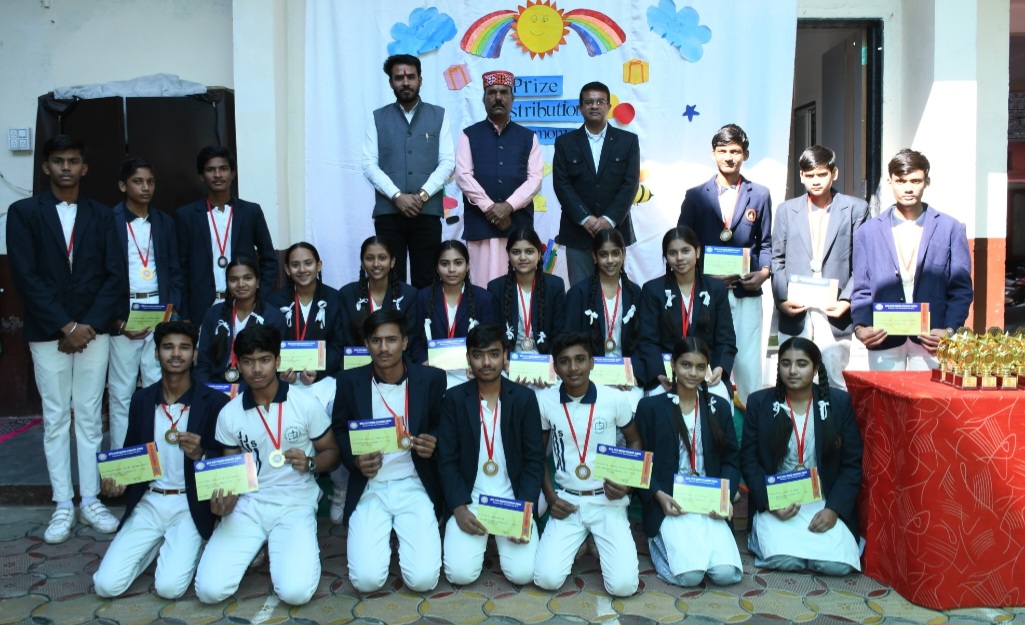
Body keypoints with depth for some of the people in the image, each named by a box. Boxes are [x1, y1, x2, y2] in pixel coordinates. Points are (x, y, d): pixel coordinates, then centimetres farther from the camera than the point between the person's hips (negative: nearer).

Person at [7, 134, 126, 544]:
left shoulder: (102, 216, 8)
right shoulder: (23, 213, 2)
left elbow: (115, 277, 2)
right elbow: (25, 277, -6)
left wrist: (88, 325, -9)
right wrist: (66, 326, -12)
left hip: (93, 330, 1)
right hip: (47, 333, -1)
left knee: (90, 417, 6)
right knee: (55, 419, 5)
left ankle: (91, 501, 14)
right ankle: (63, 506, 12)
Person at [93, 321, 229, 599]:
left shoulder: (215, 402, -8)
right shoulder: (141, 400, 5)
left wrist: (199, 454, -26)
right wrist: (117, 482, -8)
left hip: (190, 506, -3)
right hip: (148, 502, 4)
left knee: (169, 587, -20)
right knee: (106, 584, -11)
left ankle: (181, 548, 14)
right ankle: (159, 546, 18)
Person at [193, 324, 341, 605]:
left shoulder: (307, 403, -6)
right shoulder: (229, 414, 2)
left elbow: (332, 453, 3)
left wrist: (310, 463, -19)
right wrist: (225, 499, -11)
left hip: (295, 505, -2)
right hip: (247, 506, 3)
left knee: (295, 592, -23)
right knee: (209, 590, -15)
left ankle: (302, 548, 12)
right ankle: (258, 546, 16)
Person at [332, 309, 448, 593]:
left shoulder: (431, 378, -4)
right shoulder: (349, 381, -3)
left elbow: (441, 427, 8)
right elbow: (340, 431, 8)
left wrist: (433, 444, -16)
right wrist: (355, 460, -13)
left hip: (415, 487, 0)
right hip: (369, 489, 1)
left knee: (423, 579, -14)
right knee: (367, 580, -16)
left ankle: (404, 536, 20)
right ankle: (385, 537, 19)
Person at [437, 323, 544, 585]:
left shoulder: (525, 398, -3)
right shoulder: (454, 399, -3)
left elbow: (534, 460, -2)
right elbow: (447, 460, -2)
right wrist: (459, 507, -15)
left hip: (513, 501, 0)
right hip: (469, 501, 0)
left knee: (522, 573, -15)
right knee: (460, 573, -17)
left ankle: (499, 539, 18)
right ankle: (482, 540, 17)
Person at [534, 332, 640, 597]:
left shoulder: (616, 399, -7)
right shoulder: (544, 401, -5)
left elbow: (634, 441, 9)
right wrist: (550, 497, -3)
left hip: (608, 501, -1)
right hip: (567, 501, 1)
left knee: (623, 585, -15)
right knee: (547, 579, -16)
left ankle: (601, 544, 19)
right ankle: (573, 544, 18)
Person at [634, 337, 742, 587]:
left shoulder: (720, 407, 12)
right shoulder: (651, 406, 2)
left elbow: (731, 460, 11)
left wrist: (726, 497, -7)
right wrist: (659, 496, -13)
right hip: (669, 502, -3)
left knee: (726, 573, -19)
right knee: (690, 574, -23)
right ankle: (661, 542, 8)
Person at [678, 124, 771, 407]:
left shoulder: (760, 195, 9)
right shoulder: (695, 195, 6)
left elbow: (765, 243, 12)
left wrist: (764, 272, -6)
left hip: (746, 292, 0)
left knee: (749, 363, -4)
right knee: (711, 363, 5)